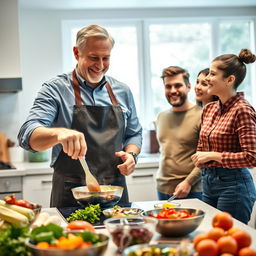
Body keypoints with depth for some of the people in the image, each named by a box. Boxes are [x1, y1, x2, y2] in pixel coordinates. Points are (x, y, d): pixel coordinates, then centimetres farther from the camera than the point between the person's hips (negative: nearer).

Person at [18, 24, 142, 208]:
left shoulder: (122, 91, 10)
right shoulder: (56, 89, -5)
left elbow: (134, 134, 19)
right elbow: (28, 135, -16)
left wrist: (131, 154, -3)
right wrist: (59, 133, -36)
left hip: (116, 192, 4)